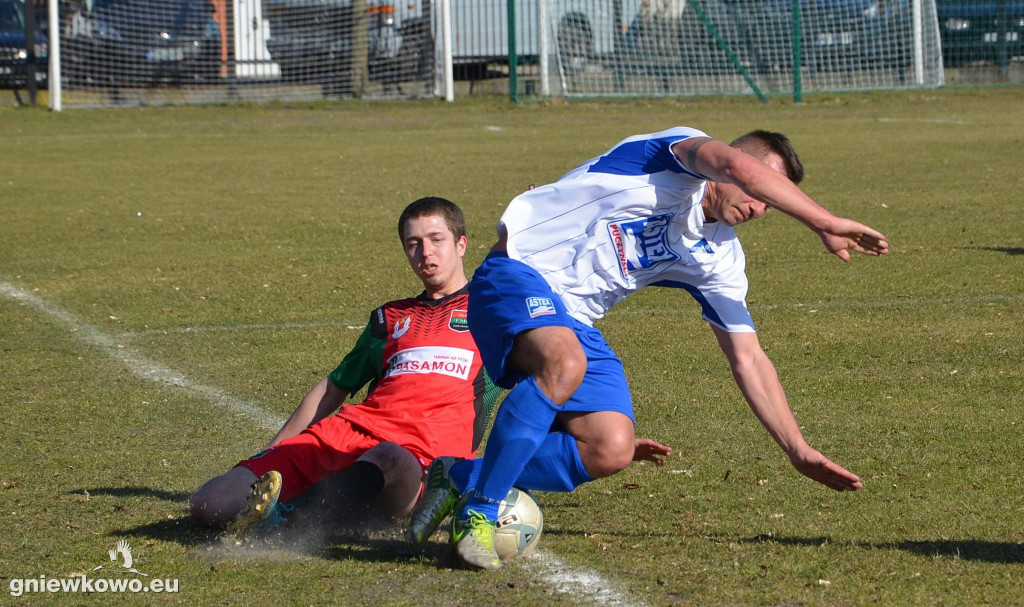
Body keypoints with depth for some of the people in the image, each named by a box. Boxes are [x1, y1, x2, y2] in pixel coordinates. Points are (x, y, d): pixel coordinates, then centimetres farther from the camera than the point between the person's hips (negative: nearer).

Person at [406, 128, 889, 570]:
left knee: (611, 451, -14)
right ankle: (477, 511, -24)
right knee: (564, 364, -39)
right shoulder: (682, 152, -8)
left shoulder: (718, 257, 12)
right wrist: (825, 223, -32)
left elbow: (748, 358, 13)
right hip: (518, 274, -8)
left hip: (573, 321, 8)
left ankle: (460, 477, 4)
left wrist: (799, 451, 7)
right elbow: (738, 165, -31)